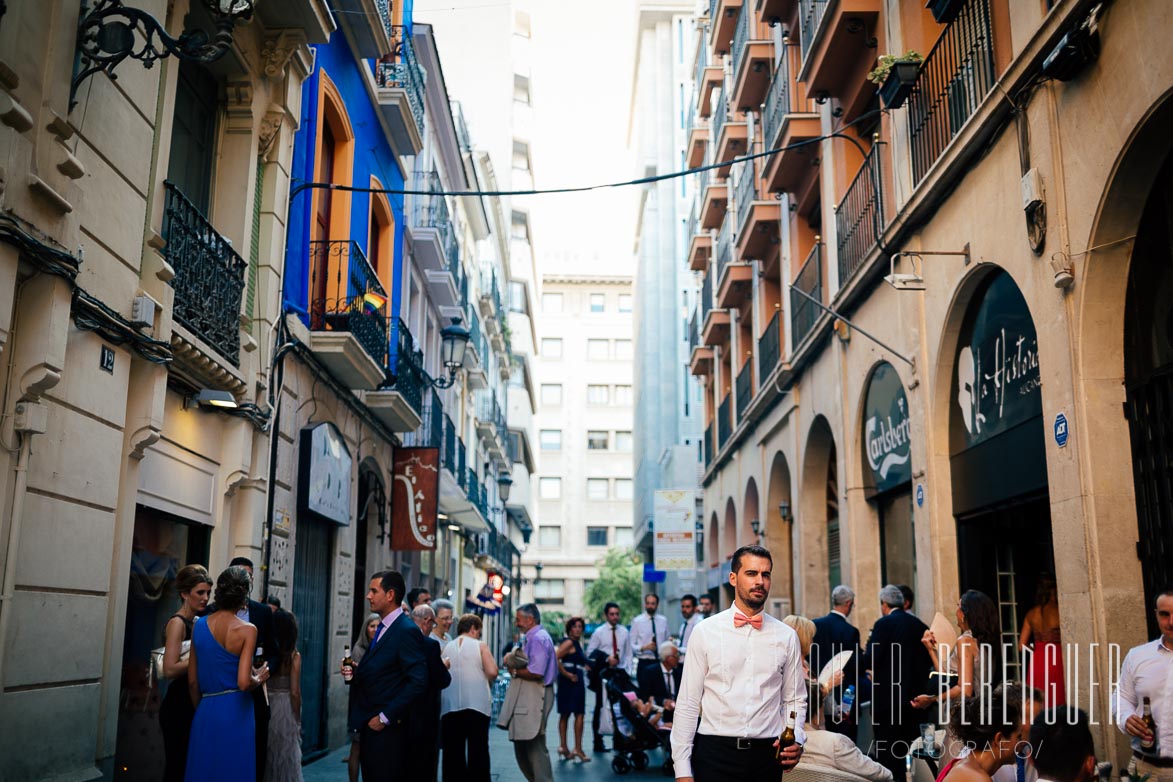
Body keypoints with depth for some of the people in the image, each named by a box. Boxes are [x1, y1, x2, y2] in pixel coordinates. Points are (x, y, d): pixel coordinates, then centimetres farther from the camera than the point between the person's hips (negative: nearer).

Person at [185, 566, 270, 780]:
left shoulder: (199, 625, 3)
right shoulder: (247, 630, -11)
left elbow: (192, 680, 8)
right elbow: (244, 682, -18)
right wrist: (260, 678, 3)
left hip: (205, 713, 4)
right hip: (235, 712, -4)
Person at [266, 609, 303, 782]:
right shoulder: (293, 655, -10)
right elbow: (294, 692, -11)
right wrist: (297, 720, 1)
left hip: (264, 708, 3)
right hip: (285, 709, -3)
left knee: (265, 757, 15)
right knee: (286, 759, 10)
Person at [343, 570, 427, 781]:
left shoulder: (407, 630, -16)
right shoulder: (382, 629, 13)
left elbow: (418, 681, -22)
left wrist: (385, 718, -19)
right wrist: (356, 673, 0)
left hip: (387, 729, -9)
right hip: (370, 724, 9)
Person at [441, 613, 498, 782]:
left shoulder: (447, 647, 10)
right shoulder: (480, 645, 1)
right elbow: (492, 672, -7)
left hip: (450, 705, 3)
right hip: (477, 703, -3)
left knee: (453, 751, 6)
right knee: (478, 749, 2)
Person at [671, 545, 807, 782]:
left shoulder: (786, 636, 5)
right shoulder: (705, 631, -1)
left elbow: (794, 699, 11)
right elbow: (687, 703, -2)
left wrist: (796, 740, -8)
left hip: (767, 754, 2)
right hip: (714, 752, -2)